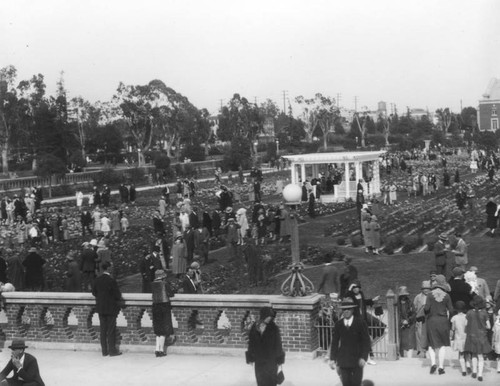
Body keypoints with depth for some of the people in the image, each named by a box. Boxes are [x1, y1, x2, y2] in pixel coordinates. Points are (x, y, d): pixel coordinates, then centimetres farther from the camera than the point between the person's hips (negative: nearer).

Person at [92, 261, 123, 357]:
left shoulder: (97, 280, 1)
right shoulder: (111, 280, -18)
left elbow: (94, 292, 9)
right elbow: (117, 294, -16)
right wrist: (119, 300, 5)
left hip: (100, 308, 6)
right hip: (111, 308, -6)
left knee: (103, 329, 11)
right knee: (111, 330, 2)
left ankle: (104, 351, 15)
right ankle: (112, 350, 6)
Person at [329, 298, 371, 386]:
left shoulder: (360, 323, -3)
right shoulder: (338, 324, 5)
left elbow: (366, 341, -3)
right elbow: (334, 342, 8)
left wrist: (364, 357, -12)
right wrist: (332, 359, 2)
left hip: (357, 361, -2)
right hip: (343, 361, 2)